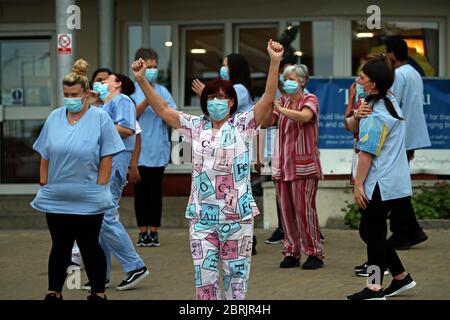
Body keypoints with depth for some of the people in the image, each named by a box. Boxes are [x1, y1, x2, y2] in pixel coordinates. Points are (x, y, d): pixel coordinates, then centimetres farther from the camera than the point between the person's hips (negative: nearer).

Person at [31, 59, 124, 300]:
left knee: (89, 246, 5)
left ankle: (98, 293, 16)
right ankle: (53, 293, 19)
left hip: (88, 200, -3)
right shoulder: (54, 118, 6)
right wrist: (44, 186, 6)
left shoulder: (100, 119, -5)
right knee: (60, 246, 10)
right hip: (55, 198, 3)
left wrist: (99, 189, -9)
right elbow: (45, 158, 10)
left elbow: (106, 160, -6)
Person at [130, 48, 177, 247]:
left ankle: (154, 232, 10)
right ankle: (143, 232, 9)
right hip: (138, 150, -1)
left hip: (158, 150, 1)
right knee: (140, 191, 2)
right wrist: (146, 101, -18)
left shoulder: (162, 91, 5)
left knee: (155, 191, 4)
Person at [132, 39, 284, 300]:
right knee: (204, 277, 4)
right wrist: (142, 80, -7)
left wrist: (275, 62, -24)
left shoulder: (242, 125, -1)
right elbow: (163, 110, 4)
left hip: (237, 215, -2)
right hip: (202, 215, 3)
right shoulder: (195, 127, 8)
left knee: (236, 275, 5)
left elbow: (268, 100, -12)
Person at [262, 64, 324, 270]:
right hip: (283, 164, 6)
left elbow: (304, 116, -23)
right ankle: (291, 252, 11)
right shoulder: (283, 102, 17)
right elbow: (266, 122, 5)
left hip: (303, 165, -6)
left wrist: (279, 109, -29)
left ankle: (314, 253, -3)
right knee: (286, 210, 4)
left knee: (304, 209, -9)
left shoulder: (309, 100, -1)